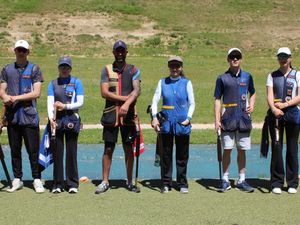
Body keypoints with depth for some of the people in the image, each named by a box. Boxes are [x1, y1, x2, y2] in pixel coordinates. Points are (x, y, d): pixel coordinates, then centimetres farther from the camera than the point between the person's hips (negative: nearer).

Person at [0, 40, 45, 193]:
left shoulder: (34, 69, 3)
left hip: (29, 115, -3)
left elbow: (36, 93, -6)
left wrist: (16, 97, -13)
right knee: (15, 150, 8)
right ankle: (17, 180, 17)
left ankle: (37, 180, 6)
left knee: (33, 150, -2)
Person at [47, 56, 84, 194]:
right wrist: (51, 118, -16)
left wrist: (65, 106, -13)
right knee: (57, 152, 4)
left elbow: (80, 103, -2)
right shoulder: (53, 84, 10)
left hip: (72, 119, -2)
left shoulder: (76, 82, 5)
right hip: (57, 120, 2)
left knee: (71, 152, 1)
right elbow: (50, 103, 0)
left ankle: (72, 184, 9)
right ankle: (57, 184, 12)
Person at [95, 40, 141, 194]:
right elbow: (104, 93, -6)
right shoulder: (106, 69, 5)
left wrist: (127, 104, -30)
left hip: (128, 115, 0)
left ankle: (130, 182, 16)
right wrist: (125, 98, -12)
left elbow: (137, 90, -12)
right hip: (110, 115, 0)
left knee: (129, 149, 6)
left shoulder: (133, 70, 5)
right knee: (108, 149, 4)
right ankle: (105, 182, 12)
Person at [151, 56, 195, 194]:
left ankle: (182, 184, 15)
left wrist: (188, 118, -6)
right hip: (166, 123, 1)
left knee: (182, 156, 5)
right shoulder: (162, 82, 7)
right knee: (166, 155, 3)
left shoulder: (186, 83, 5)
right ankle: (166, 184, 12)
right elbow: (155, 101, 6)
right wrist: (154, 117, -6)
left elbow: (192, 103, 7)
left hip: (182, 124, 0)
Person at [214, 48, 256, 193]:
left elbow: (253, 93, 24)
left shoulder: (247, 77, 10)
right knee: (227, 150, -1)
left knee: (242, 150, 6)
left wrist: (252, 105, 4)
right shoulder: (222, 78, 3)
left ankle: (241, 180, 15)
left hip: (244, 119, 2)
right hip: (228, 119, -2)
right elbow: (217, 99, 2)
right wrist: (217, 120, -5)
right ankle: (225, 180, 9)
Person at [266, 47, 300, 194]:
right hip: (275, 115, 1)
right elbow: (269, 96, -1)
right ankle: (277, 183, 7)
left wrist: (285, 105, -14)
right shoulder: (272, 76, 11)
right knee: (276, 148, 0)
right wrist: (274, 109, -20)